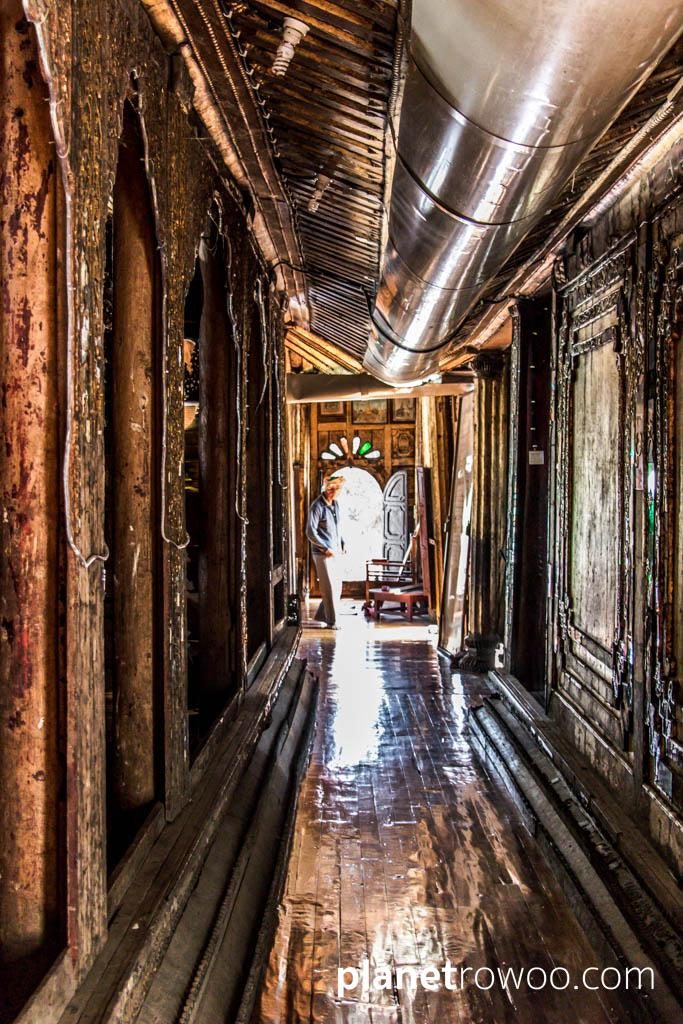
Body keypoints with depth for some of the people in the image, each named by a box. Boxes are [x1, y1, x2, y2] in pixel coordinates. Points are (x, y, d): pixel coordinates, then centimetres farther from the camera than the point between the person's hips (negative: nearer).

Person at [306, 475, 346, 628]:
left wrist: (343, 543, 7)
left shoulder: (336, 504, 10)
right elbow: (310, 532, -17)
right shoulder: (317, 506, -13)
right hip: (322, 554, -8)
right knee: (329, 588, -4)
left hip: (335, 552, 8)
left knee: (337, 587, 9)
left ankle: (321, 615, 21)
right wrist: (325, 549, -17)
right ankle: (332, 620, 5)